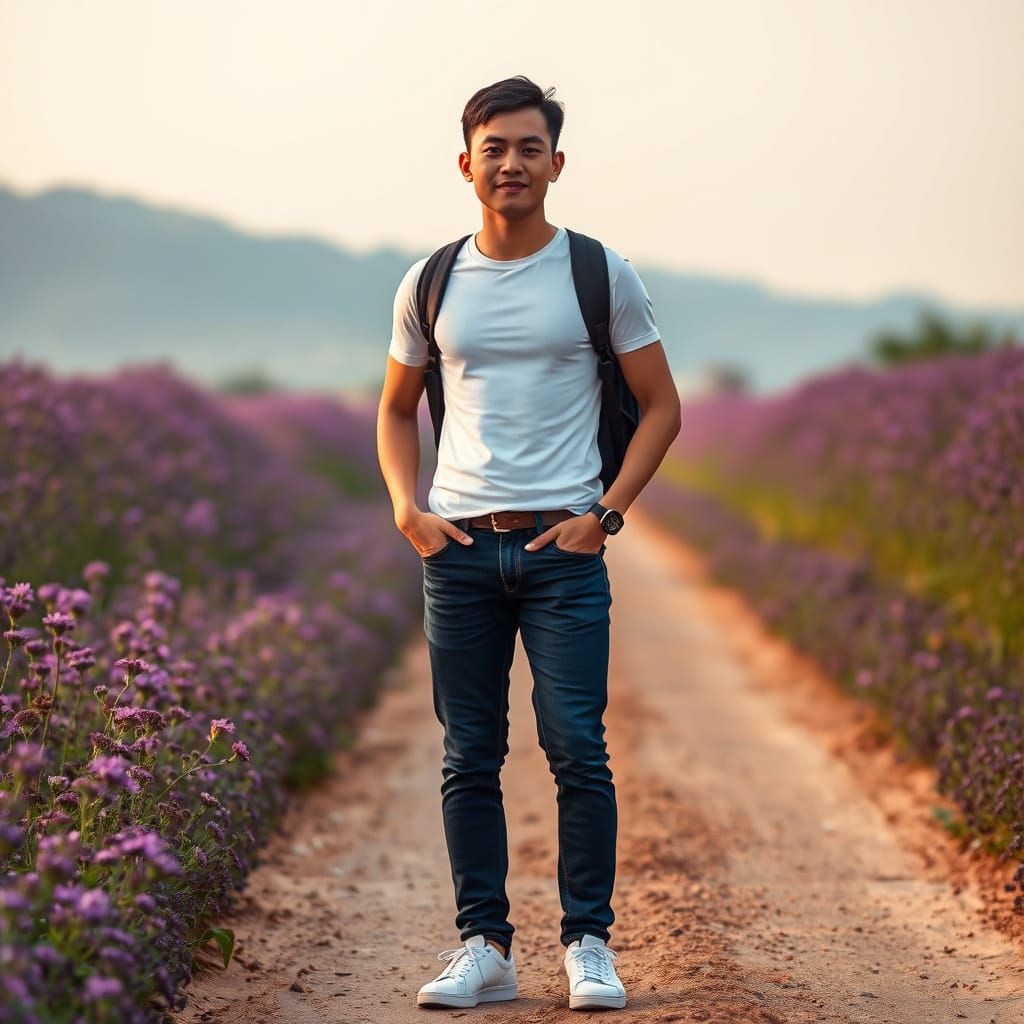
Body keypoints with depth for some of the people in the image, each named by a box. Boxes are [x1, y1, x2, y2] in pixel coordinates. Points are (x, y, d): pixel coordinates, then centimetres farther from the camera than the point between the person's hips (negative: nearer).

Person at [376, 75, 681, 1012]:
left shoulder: (601, 275, 2)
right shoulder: (430, 284, 9)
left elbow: (662, 408, 6)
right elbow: (396, 411, 21)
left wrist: (603, 514, -5)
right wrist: (406, 510, 4)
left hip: (563, 547, -2)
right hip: (459, 547, 3)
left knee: (577, 748, -6)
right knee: (469, 758, 5)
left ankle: (589, 943, 4)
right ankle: (484, 947, 12)